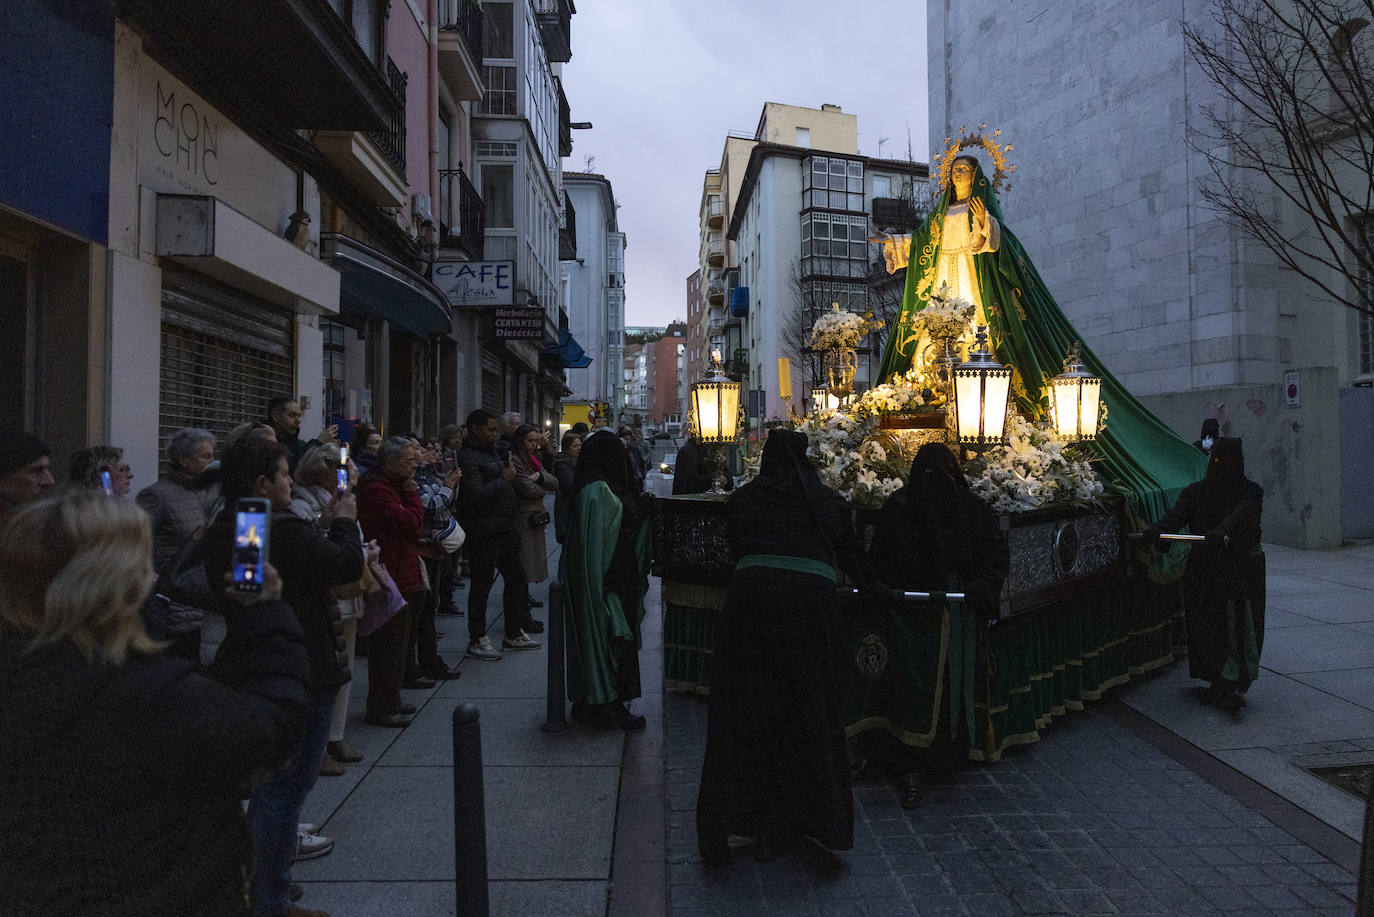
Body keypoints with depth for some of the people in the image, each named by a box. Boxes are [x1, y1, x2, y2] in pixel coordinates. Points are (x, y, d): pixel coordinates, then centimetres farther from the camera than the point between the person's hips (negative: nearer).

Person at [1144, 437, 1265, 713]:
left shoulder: (1251, 492, -2)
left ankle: (1235, 688, -10)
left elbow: (1241, 515, -23)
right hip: (1203, 571, 3)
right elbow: (1177, 513, -11)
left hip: (1241, 569, -3)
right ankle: (1218, 683, 16)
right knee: (1206, 626, 3)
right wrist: (1158, 530, -34)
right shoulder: (1196, 491, 6)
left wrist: (1222, 533, -45)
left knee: (1239, 627, -9)